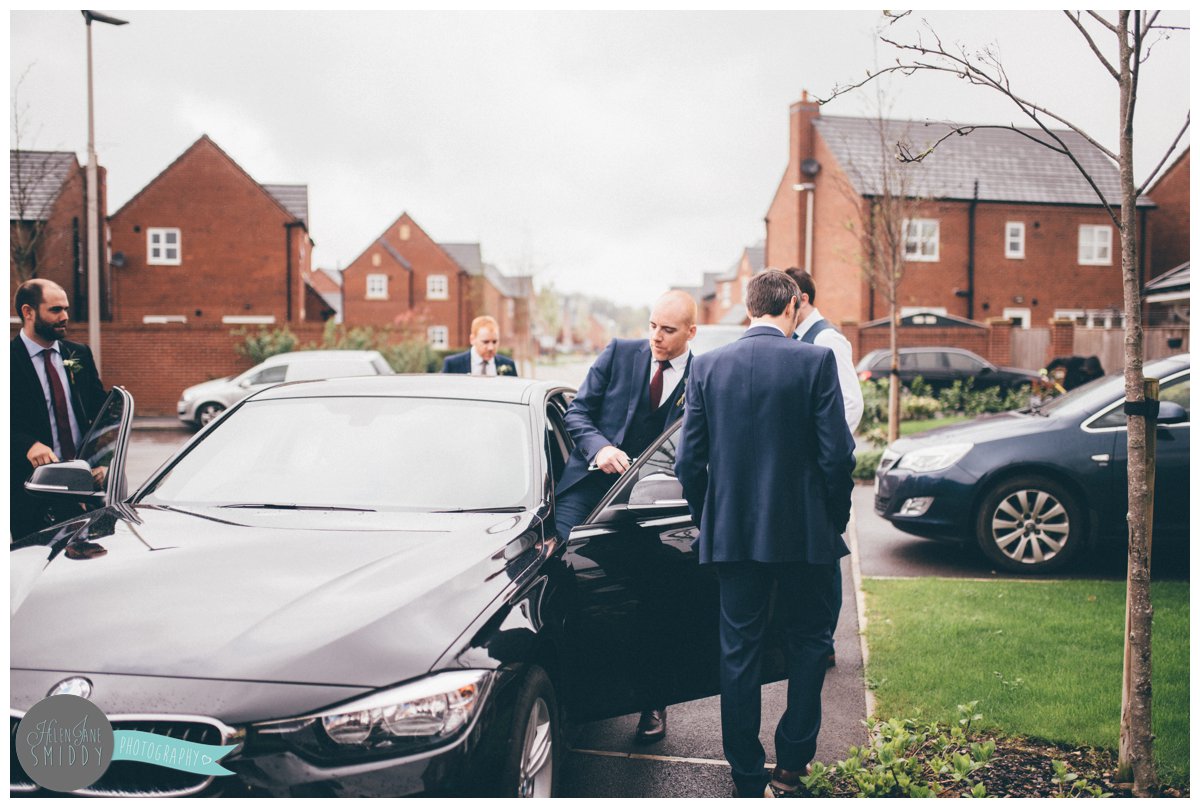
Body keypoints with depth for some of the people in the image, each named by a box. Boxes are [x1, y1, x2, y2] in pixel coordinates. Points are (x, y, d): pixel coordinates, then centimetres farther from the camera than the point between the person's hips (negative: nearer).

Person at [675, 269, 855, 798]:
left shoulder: (707, 366, -1)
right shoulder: (816, 361, -9)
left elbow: (689, 460, 0)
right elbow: (837, 454, -11)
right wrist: (836, 520, 4)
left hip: (732, 532, 2)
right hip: (805, 531, -2)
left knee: (738, 652, 11)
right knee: (808, 641, 17)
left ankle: (748, 779, 19)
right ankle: (791, 763, 21)